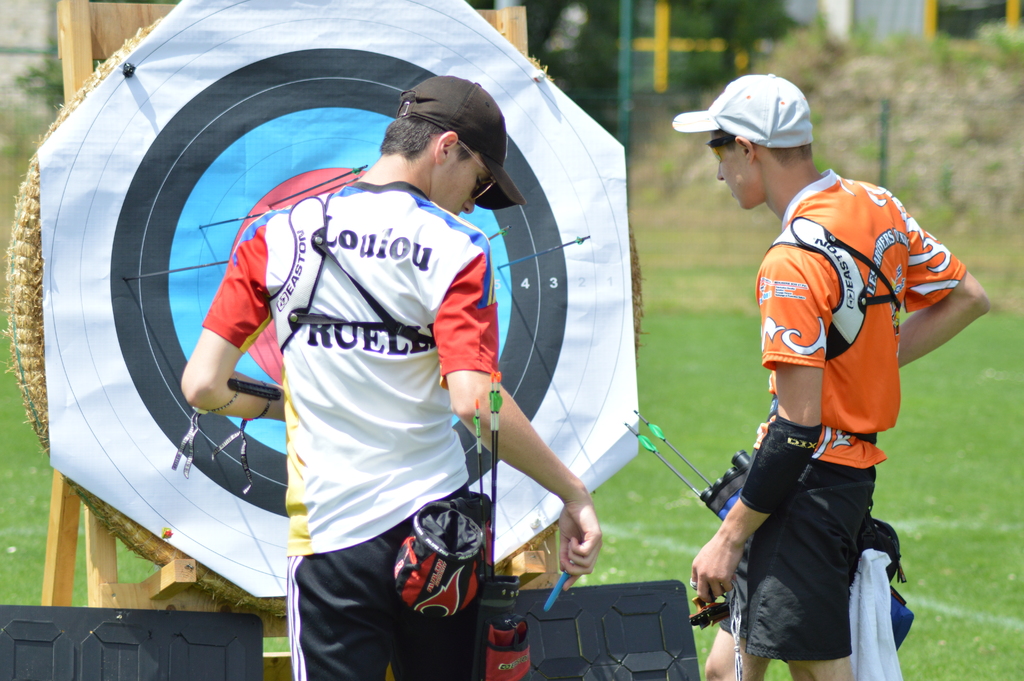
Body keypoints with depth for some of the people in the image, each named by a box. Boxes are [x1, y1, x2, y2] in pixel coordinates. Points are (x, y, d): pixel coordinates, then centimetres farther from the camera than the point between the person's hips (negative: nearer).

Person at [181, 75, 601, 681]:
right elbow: (475, 401, -18)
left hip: (332, 534, 1)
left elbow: (204, 386, 0)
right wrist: (573, 493, -11)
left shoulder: (280, 235, 3)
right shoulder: (456, 249, -6)